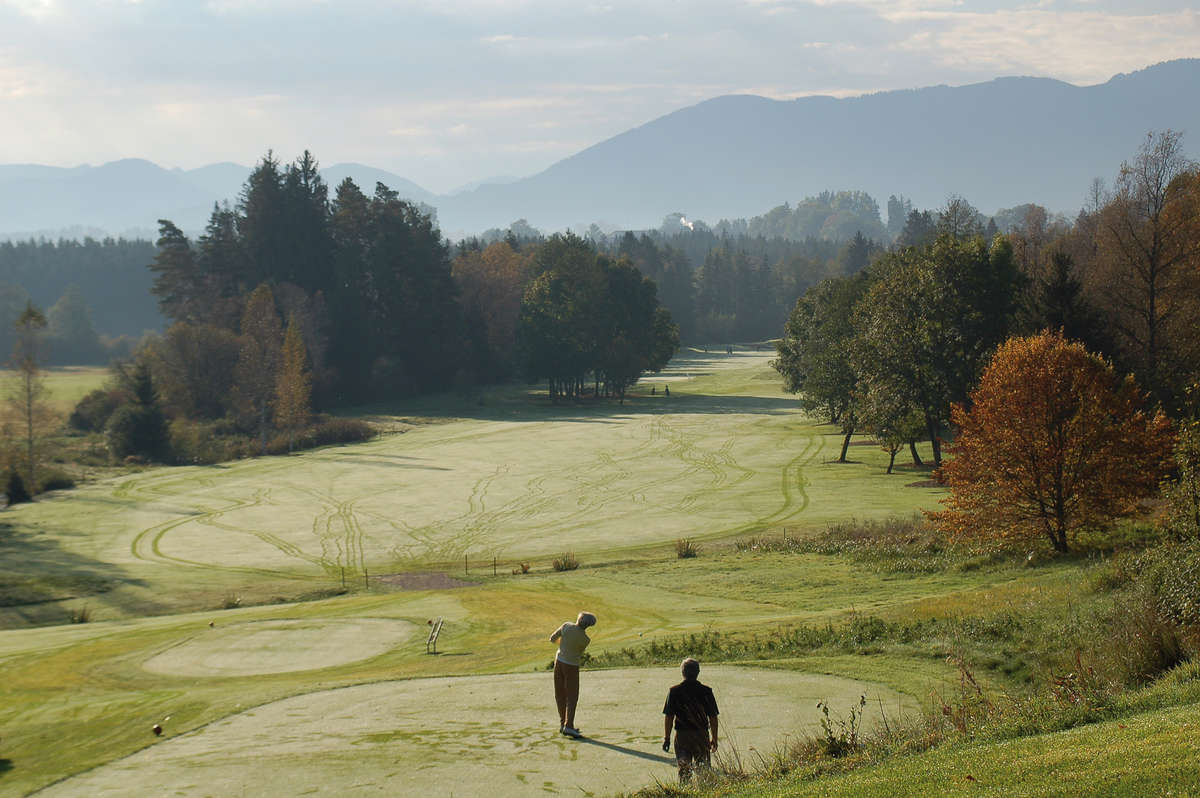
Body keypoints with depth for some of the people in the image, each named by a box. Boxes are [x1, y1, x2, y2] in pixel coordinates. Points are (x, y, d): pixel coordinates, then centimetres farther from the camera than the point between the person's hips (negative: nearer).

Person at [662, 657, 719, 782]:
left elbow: (668, 717, -2)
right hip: (702, 735, 0)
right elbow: (713, 717, 1)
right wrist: (714, 739, 11)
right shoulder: (706, 691, -2)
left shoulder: (674, 691, -3)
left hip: (682, 735, 0)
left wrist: (666, 738, 6)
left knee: (683, 769, 5)